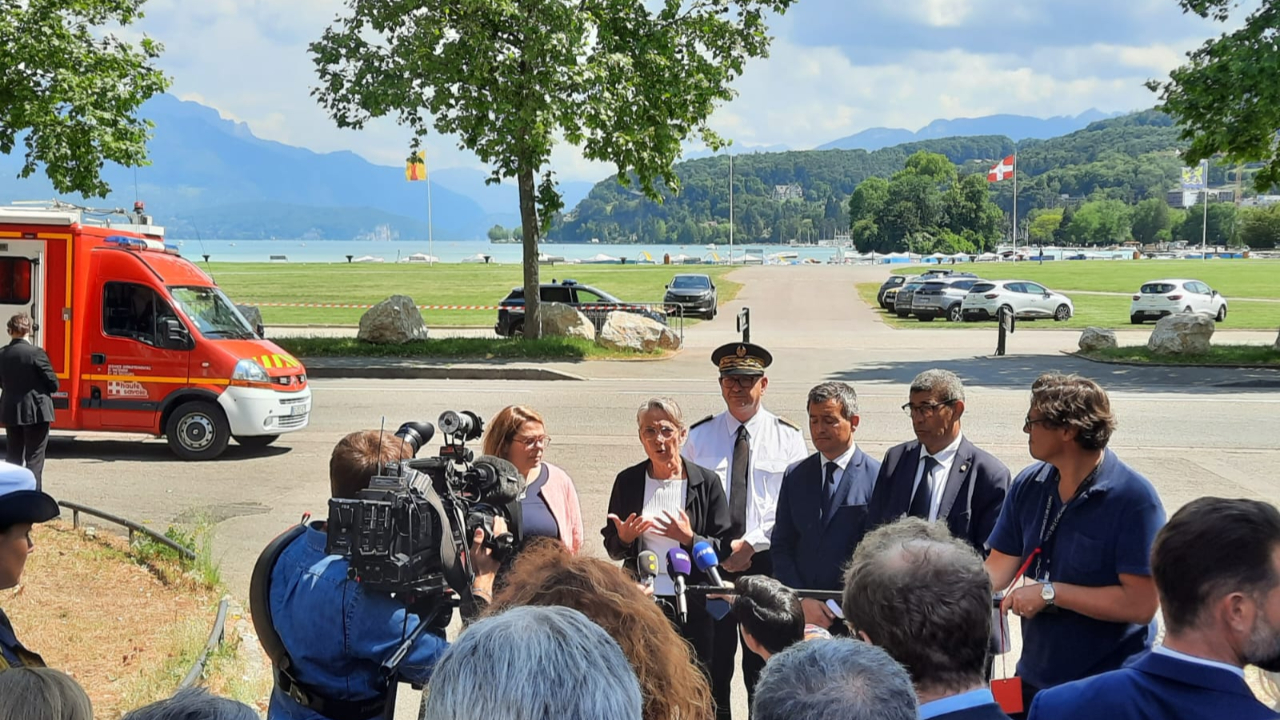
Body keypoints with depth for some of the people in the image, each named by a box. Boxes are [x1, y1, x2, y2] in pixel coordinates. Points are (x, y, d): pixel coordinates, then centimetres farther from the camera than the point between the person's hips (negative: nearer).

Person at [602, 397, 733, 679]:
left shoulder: (706, 482, 1)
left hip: (693, 605, -1)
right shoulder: (627, 481, 6)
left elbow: (724, 548, 1)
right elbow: (612, 549, 12)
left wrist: (690, 539, -16)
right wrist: (624, 538, -10)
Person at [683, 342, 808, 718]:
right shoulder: (699, 436, 4)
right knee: (712, 662, 7)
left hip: (766, 559, -1)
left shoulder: (788, 437, 1)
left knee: (763, 666, 6)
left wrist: (751, 545, -12)